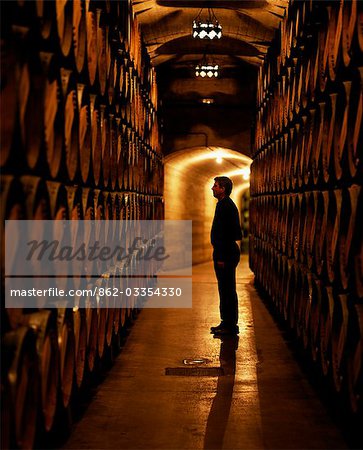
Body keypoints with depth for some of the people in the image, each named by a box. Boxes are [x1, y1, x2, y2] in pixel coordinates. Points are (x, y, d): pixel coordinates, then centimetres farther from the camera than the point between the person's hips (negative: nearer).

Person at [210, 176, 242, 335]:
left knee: (227, 291, -5)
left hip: (225, 255, -11)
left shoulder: (224, 206, -16)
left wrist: (221, 258, -22)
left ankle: (230, 326, 1)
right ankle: (227, 323, 22)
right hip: (227, 254, 11)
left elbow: (225, 233, -22)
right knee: (226, 290, 14)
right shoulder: (227, 204, 17)